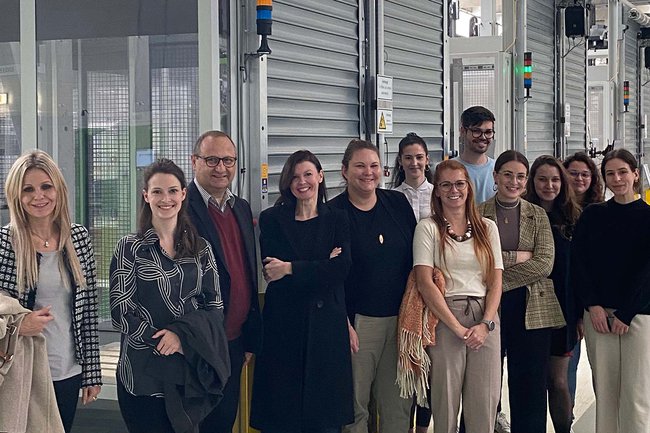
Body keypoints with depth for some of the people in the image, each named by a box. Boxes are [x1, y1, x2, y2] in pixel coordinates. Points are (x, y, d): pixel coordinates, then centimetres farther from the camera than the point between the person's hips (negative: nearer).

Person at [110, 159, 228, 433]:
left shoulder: (200, 248, 7)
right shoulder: (130, 248, -3)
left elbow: (214, 306, 4)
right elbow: (120, 314, -8)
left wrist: (181, 335, -13)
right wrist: (163, 342, -16)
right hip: (143, 372, -3)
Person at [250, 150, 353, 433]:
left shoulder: (337, 220, 9)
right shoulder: (271, 220, 6)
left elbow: (341, 269, -6)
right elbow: (271, 272, -6)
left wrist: (290, 269, -10)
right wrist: (323, 266, -8)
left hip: (327, 325, 1)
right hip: (284, 325, -1)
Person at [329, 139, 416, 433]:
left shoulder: (398, 203, 7)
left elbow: (415, 258, 12)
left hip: (400, 318, 4)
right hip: (358, 320, -4)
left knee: (399, 402, 8)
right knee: (354, 404, 2)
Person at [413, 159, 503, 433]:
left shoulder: (487, 227, 13)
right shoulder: (428, 228, 2)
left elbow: (496, 280, 8)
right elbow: (424, 282, -7)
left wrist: (486, 324, -8)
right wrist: (457, 327, -13)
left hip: (485, 319, 3)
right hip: (444, 318, -3)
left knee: (485, 403, 2)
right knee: (445, 400, 0)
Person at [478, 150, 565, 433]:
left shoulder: (538, 215, 8)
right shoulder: (477, 213, 4)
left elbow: (545, 264, -4)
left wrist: (497, 277, -11)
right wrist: (517, 256, -12)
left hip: (532, 309, 1)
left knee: (530, 385, 4)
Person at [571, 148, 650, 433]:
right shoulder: (592, 215, 10)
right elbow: (577, 262, 5)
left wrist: (625, 314, -10)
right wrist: (592, 305, -6)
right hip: (598, 312, 2)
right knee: (604, 391, 2)